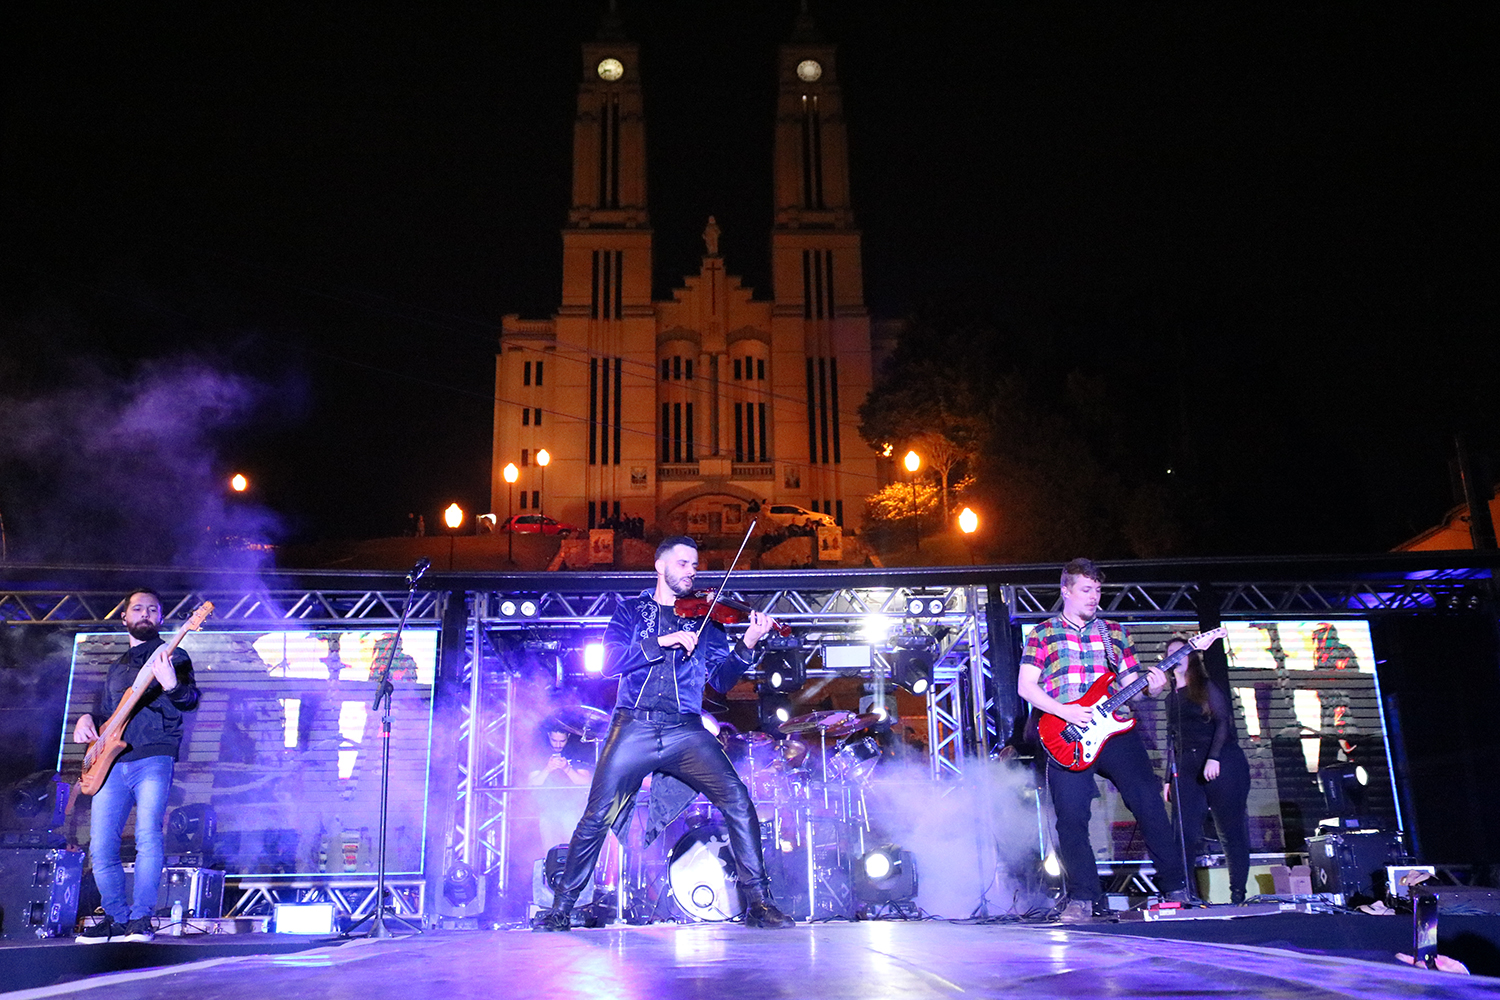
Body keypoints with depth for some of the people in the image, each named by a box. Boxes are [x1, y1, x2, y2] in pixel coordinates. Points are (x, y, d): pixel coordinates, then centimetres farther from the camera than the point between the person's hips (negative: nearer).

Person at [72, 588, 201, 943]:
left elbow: (190, 701, -9)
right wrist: (86, 720, 9)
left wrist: (171, 685, -32)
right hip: (112, 763, 5)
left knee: (148, 836, -18)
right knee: (101, 846, 0)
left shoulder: (173, 657, 7)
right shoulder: (116, 668, 24)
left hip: (153, 758, -5)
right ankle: (118, 919, 13)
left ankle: (140, 919, -10)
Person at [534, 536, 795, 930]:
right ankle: (561, 906, 14)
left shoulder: (704, 618, 17)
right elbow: (610, 661, -3)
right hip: (634, 727, -1)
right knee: (597, 817, -5)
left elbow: (721, 679, 8)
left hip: (685, 731, 1)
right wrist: (663, 642, -13)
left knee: (738, 802, -14)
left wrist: (746, 646, -10)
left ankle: (758, 902, -5)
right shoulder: (632, 611, 14)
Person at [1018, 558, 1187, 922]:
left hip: (1116, 728, 2)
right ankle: (1083, 898, 6)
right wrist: (1063, 711, -13)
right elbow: (1026, 686, 0)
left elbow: (1131, 683, 17)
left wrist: (1152, 687, -6)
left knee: (1150, 804, -6)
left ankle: (1175, 887, 6)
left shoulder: (1114, 632, 18)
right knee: (1071, 819, -5)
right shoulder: (1043, 633, 8)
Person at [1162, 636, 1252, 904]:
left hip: (1222, 764, -5)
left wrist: (1214, 758, -20)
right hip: (1188, 769, 5)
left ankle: (1238, 895, 6)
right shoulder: (1171, 699, 20)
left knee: (1231, 831, -1)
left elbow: (1223, 722, -7)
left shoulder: (1206, 688, 4)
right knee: (1184, 833, -7)